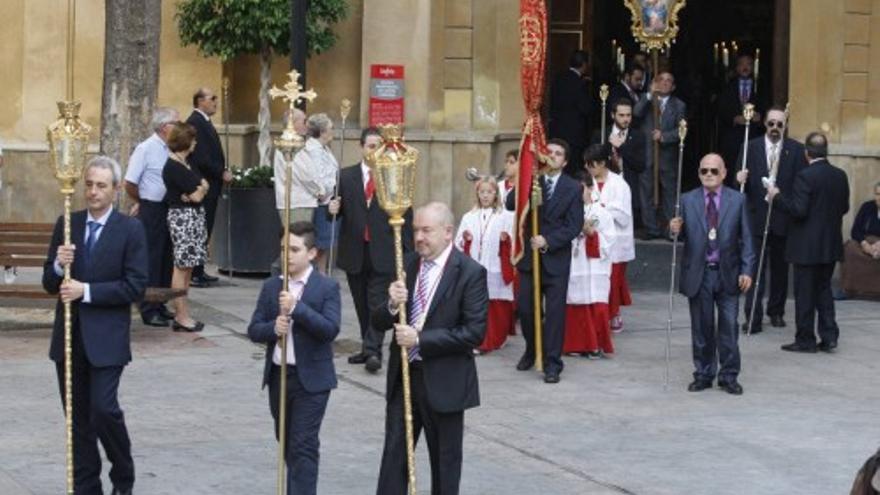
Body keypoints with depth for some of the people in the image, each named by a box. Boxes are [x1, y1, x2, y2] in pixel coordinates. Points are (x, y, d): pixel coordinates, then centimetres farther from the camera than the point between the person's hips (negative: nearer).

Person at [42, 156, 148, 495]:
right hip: (69, 336, 4)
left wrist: (87, 291, -17)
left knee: (104, 409, -11)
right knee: (78, 417, 9)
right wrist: (58, 265, -13)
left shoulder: (130, 230, -5)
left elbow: (135, 286, -11)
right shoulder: (67, 224, 7)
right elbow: (50, 284, 9)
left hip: (106, 338, -4)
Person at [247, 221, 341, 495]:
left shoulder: (327, 287, -6)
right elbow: (253, 330, 4)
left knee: (304, 446, -7)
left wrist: (297, 308, -25)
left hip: (310, 379, -5)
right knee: (287, 443, 18)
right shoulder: (271, 286, 7)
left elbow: (331, 329, -18)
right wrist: (272, 327, -18)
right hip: (278, 375, 5)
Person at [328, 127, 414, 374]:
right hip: (355, 251, 3)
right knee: (362, 304, 12)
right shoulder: (346, 176, 6)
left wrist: (407, 252, -4)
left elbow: (406, 216, -1)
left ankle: (373, 351, -9)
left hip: (382, 252, -3)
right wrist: (333, 209, -15)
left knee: (378, 302, -7)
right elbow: (339, 210, 10)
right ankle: (368, 348, 22)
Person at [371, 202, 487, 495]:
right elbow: (378, 322, 5)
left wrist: (421, 339, -23)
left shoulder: (470, 273, -12)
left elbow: (474, 332, -19)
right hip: (403, 374, 5)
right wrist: (392, 305, -18)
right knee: (394, 455, 6)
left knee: (445, 459, 10)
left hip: (444, 381, -4)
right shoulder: (407, 265, 4)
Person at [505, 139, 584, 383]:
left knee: (555, 311, -2)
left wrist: (548, 241, -17)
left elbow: (574, 225, -6)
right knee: (525, 308, 6)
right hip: (529, 254, 2)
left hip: (556, 257, -2)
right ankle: (531, 350, 30)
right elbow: (511, 205, -11)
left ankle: (552, 363, 5)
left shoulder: (573, 188, -1)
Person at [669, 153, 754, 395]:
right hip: (698, 273, 1)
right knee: (701, 328, 7)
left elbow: (746, 239, 1)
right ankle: (703, 375, 18)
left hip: (728, 274, -1)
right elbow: (684, 236, 5)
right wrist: (675, 230, -18)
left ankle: (729, 376, 12)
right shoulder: (687, 200, 4)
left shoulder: (737, 200, 2)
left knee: (729, 327, 2)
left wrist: (747, 270, -6)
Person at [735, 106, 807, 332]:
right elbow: (742, 181, 5)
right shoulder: (751, 148, 3)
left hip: (784, 218, 1)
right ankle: (753, 317, -4)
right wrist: (740, 180, -17)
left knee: (780, 267, 13)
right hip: (757, 217, -1)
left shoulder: (796, 150, 1)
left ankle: (776, 311, 27)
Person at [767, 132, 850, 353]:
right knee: (824, 289, 17)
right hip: (831, 245, 6)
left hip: (807, 247, -6)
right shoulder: (840, 176, 3)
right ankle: (829, 336, 13)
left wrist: (777, 197, -10)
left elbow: (798, 209, -22)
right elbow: (844, 208, 10)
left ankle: (805, 340, 9)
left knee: (805, 294, 3)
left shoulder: (805, 176, -18)